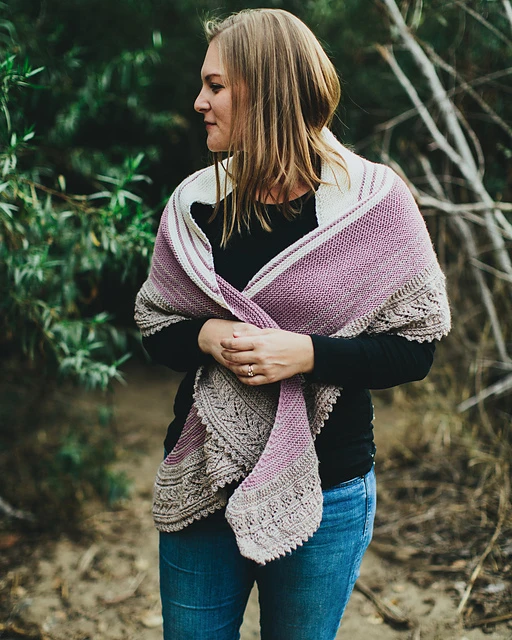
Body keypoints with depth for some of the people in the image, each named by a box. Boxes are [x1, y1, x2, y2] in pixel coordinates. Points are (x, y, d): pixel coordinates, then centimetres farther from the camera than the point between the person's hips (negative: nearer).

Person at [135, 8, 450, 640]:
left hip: (324, 497, -2)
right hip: (202, 486, 3)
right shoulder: (195, 200, 1)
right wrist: (208, 337, -15)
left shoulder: (372, 200, -9)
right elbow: (155, 327, 7)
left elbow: (415, 346, -8)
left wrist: (306, 352, -22)